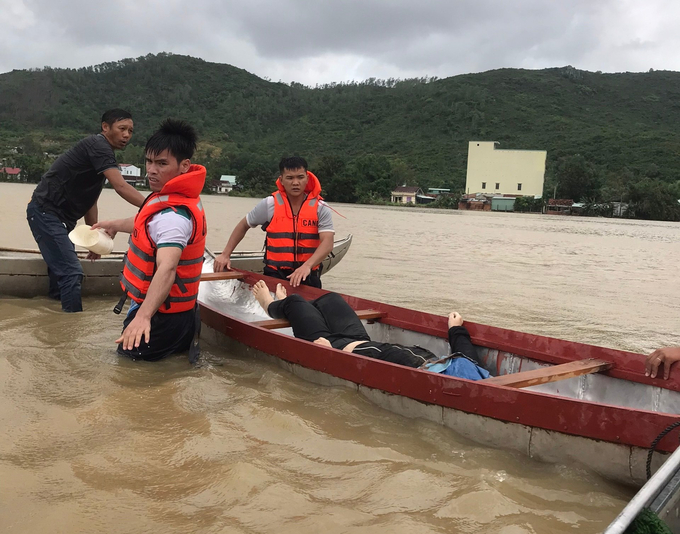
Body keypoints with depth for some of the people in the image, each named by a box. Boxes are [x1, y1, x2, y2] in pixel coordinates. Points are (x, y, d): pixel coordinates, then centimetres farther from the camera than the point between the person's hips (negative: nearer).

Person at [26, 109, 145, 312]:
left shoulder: (101, 153, 14)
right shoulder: (98, 145, -16)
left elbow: (89, 201, 15)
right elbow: (121, 187, -29)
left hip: (58, 217, 11)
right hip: (46, 212, -11)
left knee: (62, 270, 19)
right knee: (72, 272, -15)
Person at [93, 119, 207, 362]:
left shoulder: (173, 216, -27)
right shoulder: (174, 198, 5)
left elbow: (166, 269, -43)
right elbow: (146, 225, 27)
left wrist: (143, 316, -55)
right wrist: (114, 225, 44)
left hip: (161, 317, -10)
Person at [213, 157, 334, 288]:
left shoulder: (321, 208, -5)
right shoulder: (269, 205, -2)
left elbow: (327, 243, -16)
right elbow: (243, 226, 12)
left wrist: (307, 266, -32)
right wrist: (225, 255, 7)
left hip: (308, 277, 0)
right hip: (274, 275, 0)